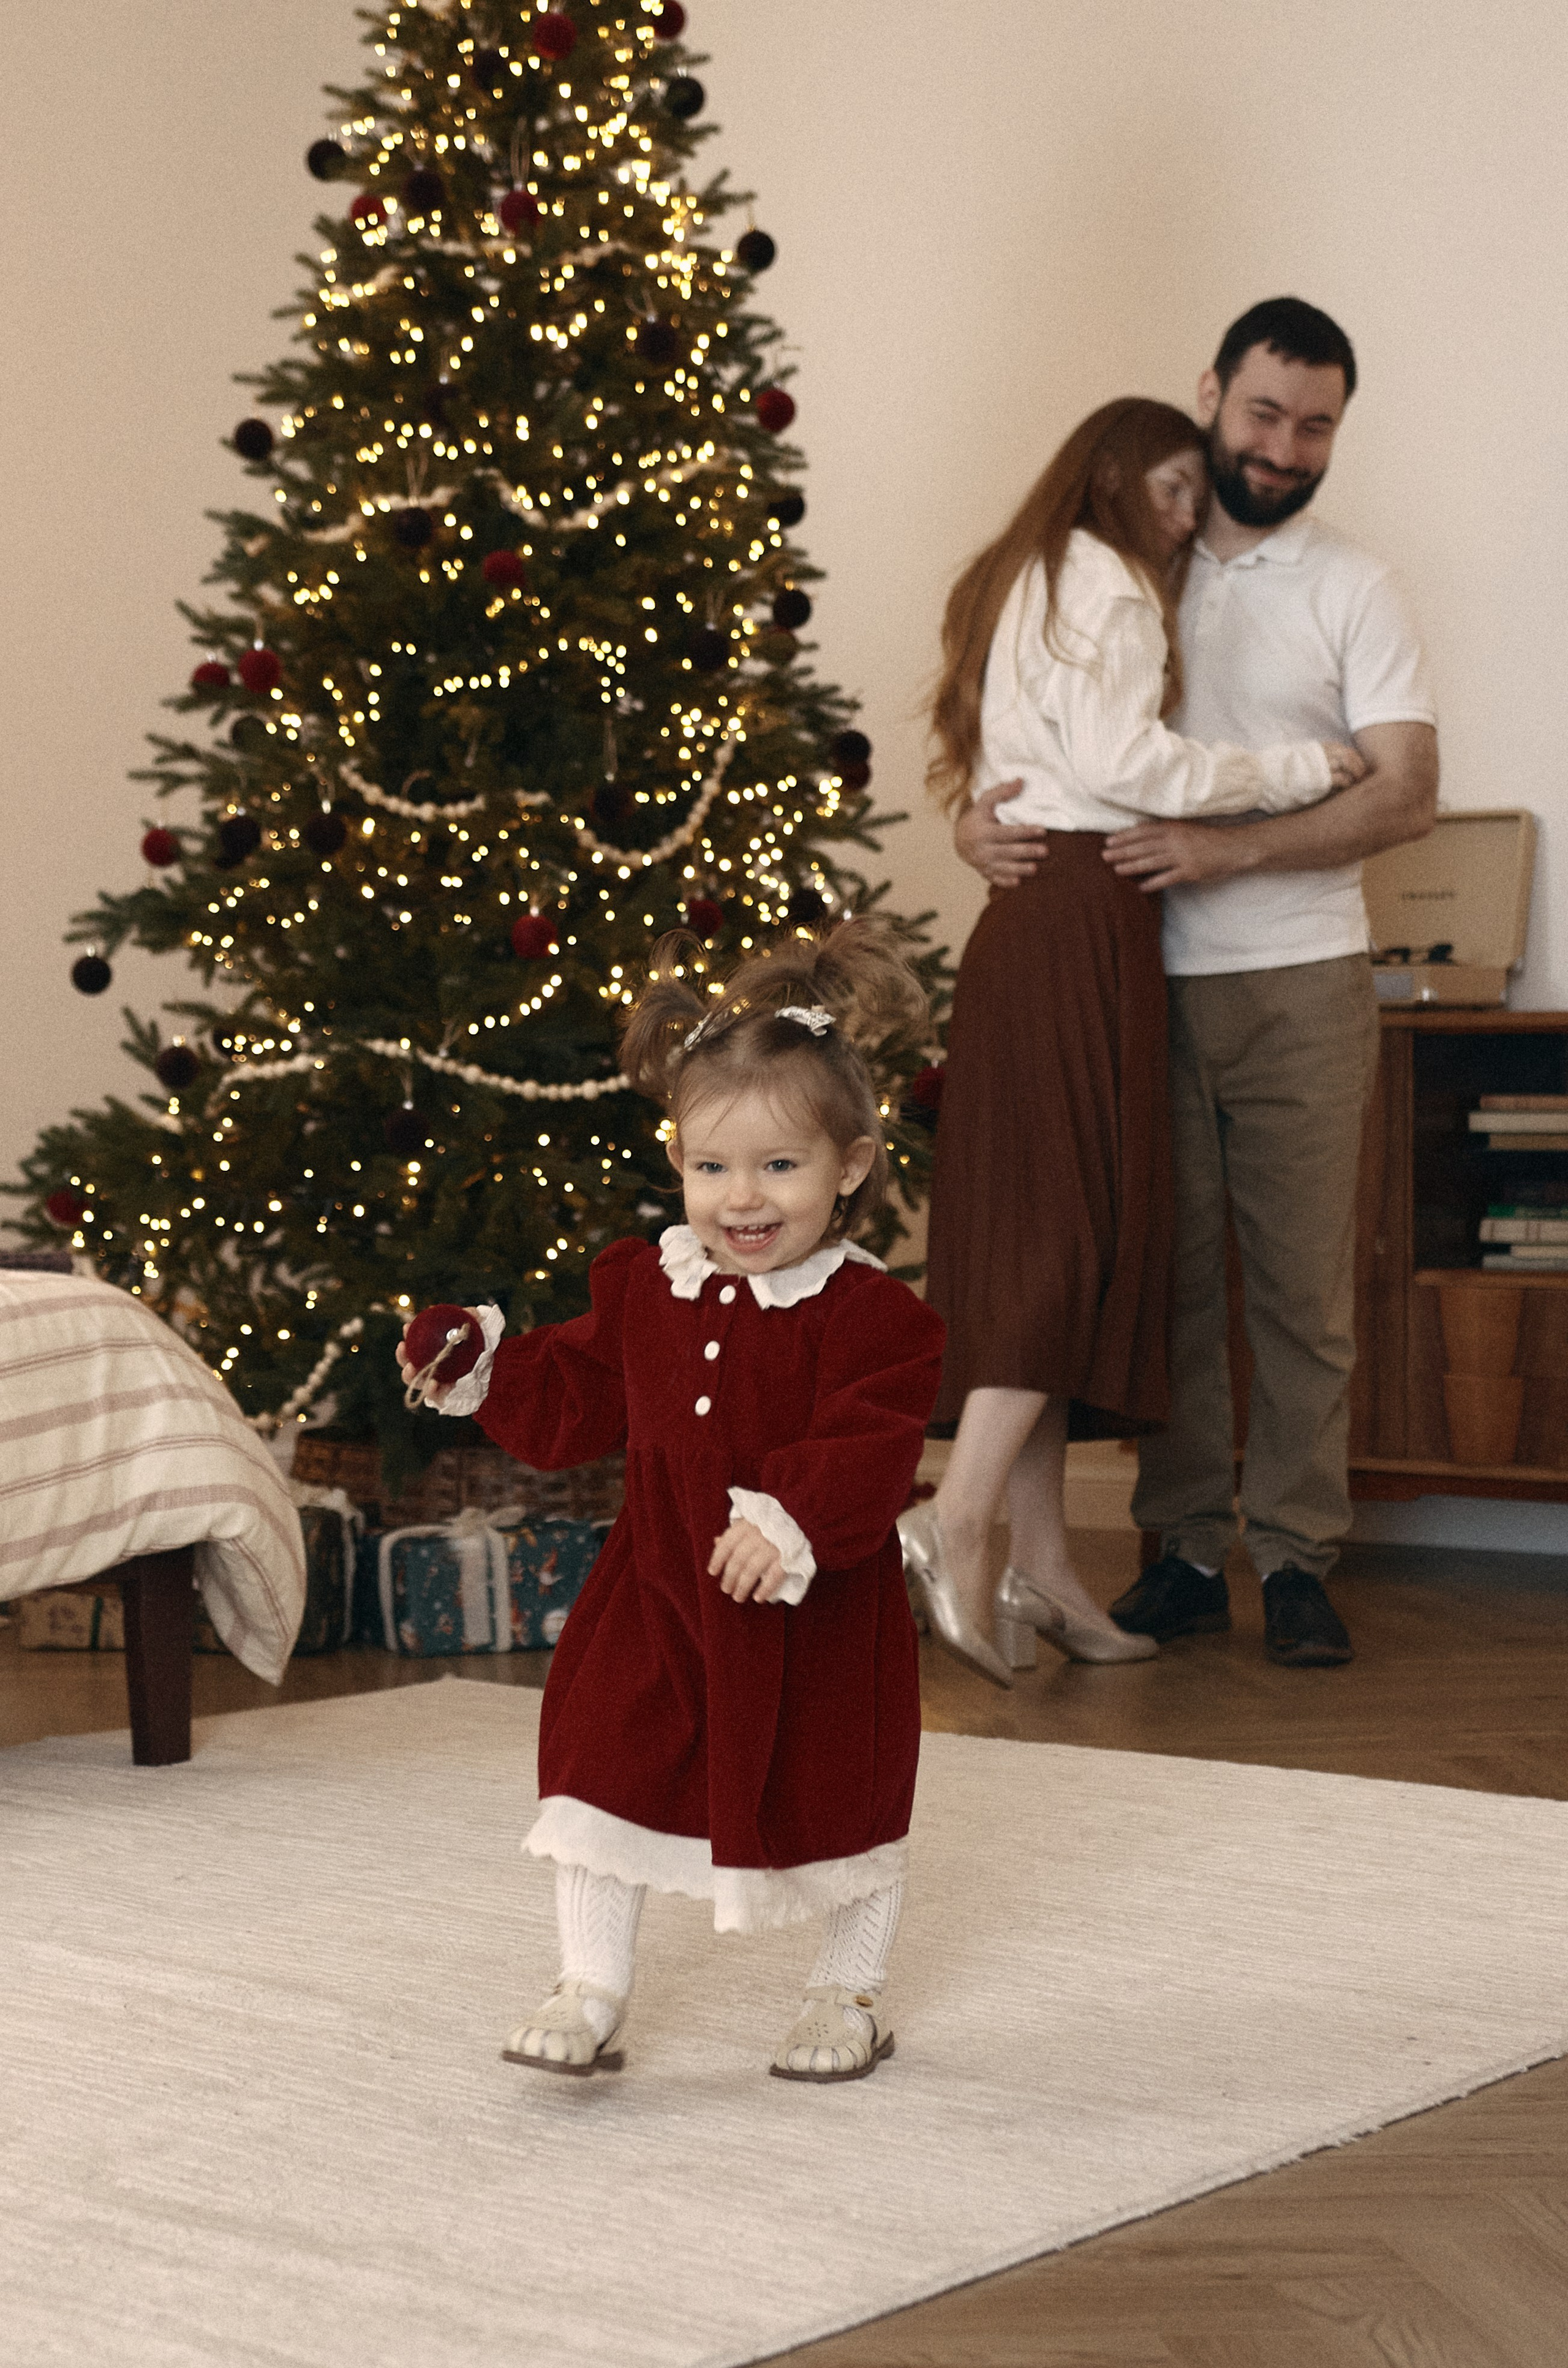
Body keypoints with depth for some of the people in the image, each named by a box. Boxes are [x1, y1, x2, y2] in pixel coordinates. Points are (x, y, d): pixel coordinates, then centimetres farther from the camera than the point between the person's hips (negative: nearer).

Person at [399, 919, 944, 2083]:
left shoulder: (871, 1316, -15)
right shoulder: (645, 1287, 2)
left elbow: (872, 1451, -25)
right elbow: (574, 1403, 11)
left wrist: (795, 1522, -39)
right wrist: (487, 1368, -3)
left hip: (814, 1614, -3)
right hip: (657, 1594, 4)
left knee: (841, 1798, 10)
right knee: (603, 1769, -1)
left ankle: (852, 1994, 32)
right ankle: (592, 1991, 13)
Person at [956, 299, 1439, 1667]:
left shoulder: (1352, 592, 4)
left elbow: (1407, 795, -7)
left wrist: (1229, 850, -19)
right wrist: (982, 818, -7)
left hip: (1299, 982, -2)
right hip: (1147, 982, 2)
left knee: (1304, 1285, -1)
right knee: (1169, 1274, 4)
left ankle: (1296, 1558, 6)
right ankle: (1187, 1549, 12)